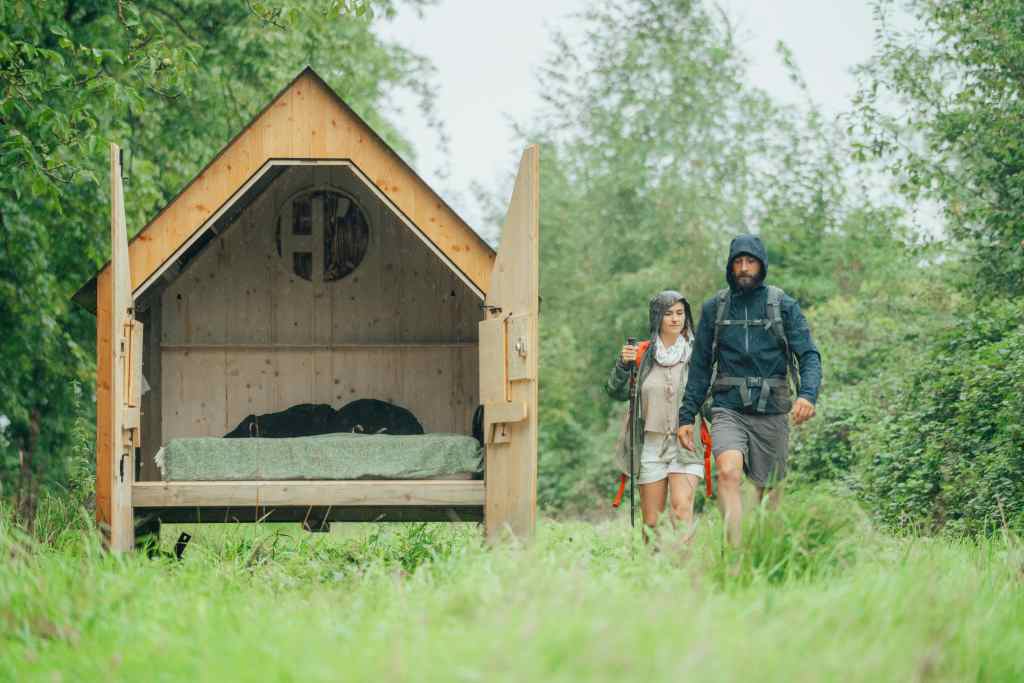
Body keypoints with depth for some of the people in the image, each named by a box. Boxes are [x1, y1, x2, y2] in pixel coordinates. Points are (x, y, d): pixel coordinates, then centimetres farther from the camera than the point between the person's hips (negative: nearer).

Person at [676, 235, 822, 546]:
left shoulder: (784, 306, 3)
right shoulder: (714, 308, 8)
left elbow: (809, 355, -4)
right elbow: (700, 366, 13)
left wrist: (808, 395, -23)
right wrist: (687, 415, 8)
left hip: (771, 411, 0)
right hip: (728, 409, 0)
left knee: (769, 488, 6)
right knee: (729, 472, -25)